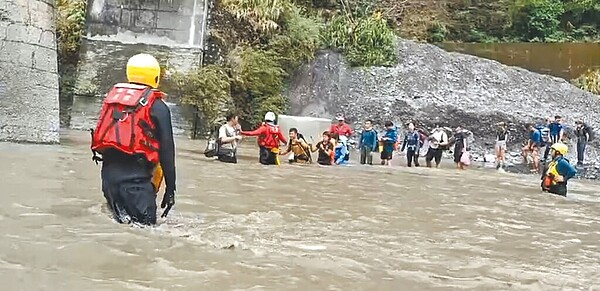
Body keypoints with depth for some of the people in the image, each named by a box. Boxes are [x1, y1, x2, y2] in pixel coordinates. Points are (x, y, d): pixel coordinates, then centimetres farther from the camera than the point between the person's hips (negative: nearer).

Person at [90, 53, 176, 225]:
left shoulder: (112, 96, 18)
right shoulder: (157, 106, -1)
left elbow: (101, 135, 19)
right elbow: (166, 150, -4)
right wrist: (170, 188, 1)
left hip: (108, 172, 6)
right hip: (135, 176, -6)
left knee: (123, 221, 19)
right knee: (145, 226, -6)